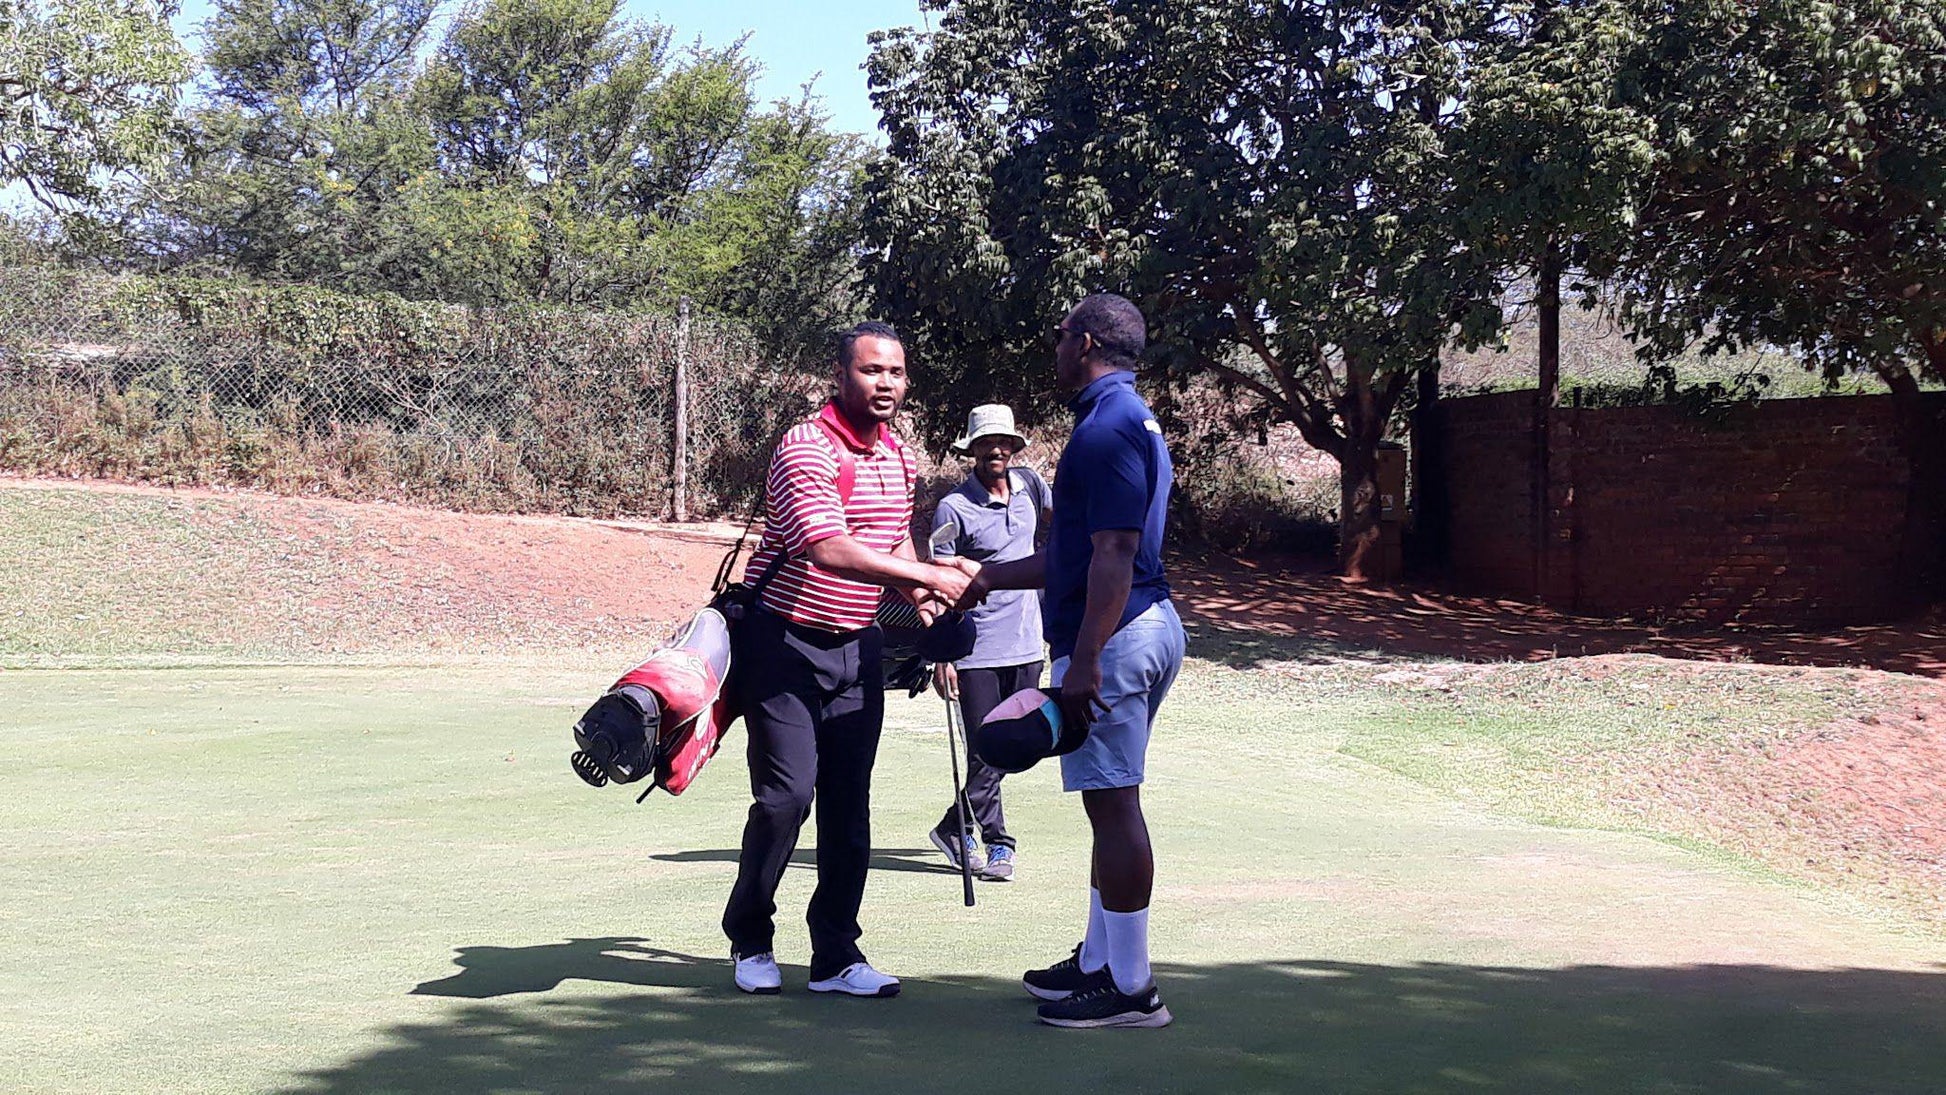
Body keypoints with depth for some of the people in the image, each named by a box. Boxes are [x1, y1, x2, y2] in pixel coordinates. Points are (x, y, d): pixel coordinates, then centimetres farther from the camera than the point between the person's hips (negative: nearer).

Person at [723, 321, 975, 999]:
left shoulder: (898, 456, 9)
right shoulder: (806, 449, -17)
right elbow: (829, 550, -30)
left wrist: (925, 607, 6)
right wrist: (928, 576, -32)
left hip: (857, 645, 7)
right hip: (784, 642, -7)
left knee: (850, 803, 3)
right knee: (787, 795, -8)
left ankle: (836, 956, 9)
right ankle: (749, 939, 13)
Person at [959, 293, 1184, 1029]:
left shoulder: (1108, 429, -14)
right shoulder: (1131, 422, 19)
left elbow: (1114, 557, -22)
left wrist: (1083, 660, -25)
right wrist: (985, 579, 30)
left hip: (1111, 637, -11)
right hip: (1148, 626, 11)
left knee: (1112, 804, -6)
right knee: (1110, 803, 16)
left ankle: (1129, 988, -2)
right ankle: (1099, 961, 26)